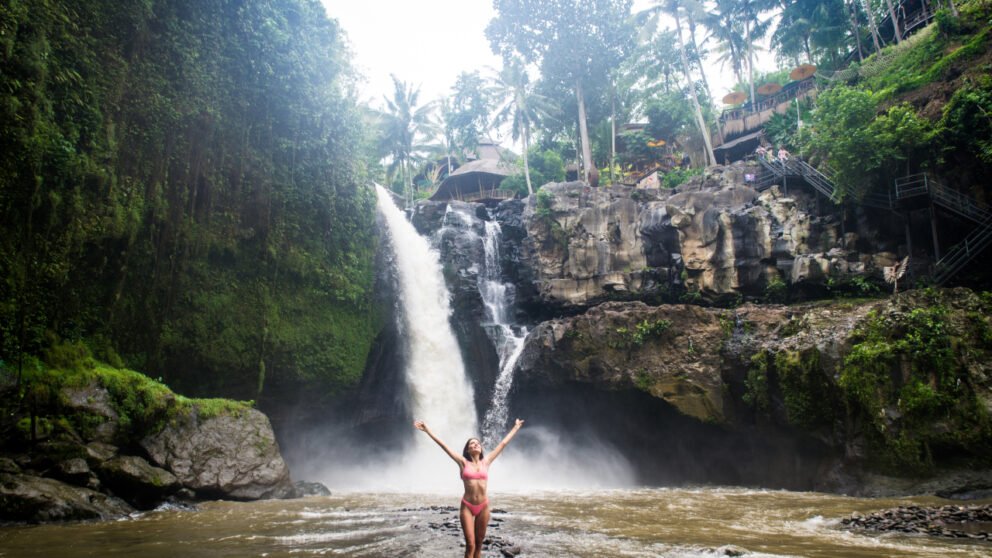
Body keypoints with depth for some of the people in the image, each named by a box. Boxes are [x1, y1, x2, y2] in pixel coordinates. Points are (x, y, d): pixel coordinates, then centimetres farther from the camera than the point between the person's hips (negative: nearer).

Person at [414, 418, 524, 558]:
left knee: (479, 544, 10)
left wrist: (515, 428, 20)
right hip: (467, 507, -3)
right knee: (470, 544, -6)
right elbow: (443, 445, -4)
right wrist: (427, 430, -7)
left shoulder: (486, 462, 5)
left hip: (483, 507, 3)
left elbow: (503, 443, 13)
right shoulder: (463, 462, -1)